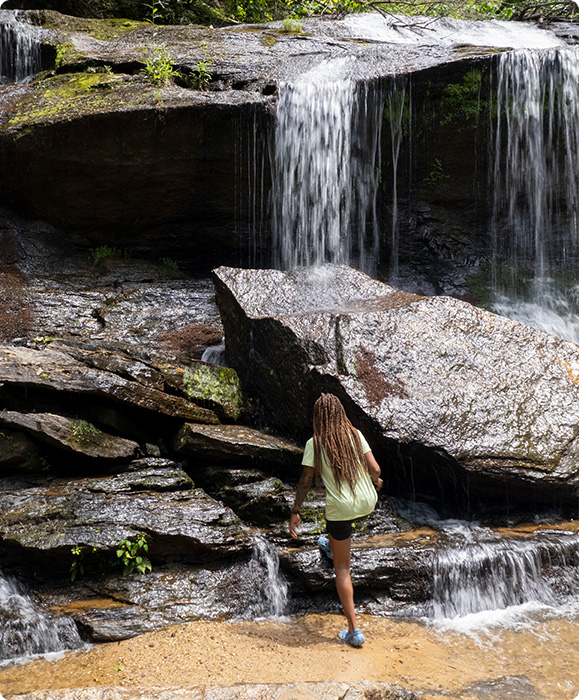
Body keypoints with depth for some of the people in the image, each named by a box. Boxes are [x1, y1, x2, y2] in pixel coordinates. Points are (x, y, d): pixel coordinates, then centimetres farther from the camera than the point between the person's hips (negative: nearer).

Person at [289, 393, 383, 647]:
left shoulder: (315, 444, -9)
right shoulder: (355, 435, -3)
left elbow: (305, 482, -9)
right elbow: (374, 469, -5)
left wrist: (295, 512, 2)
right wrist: (376, 482, 19)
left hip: (340, 509, -3)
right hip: (367, 503, 3)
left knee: (342, 567, 10)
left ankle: (354, 630, 10)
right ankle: (333, 543, 60)